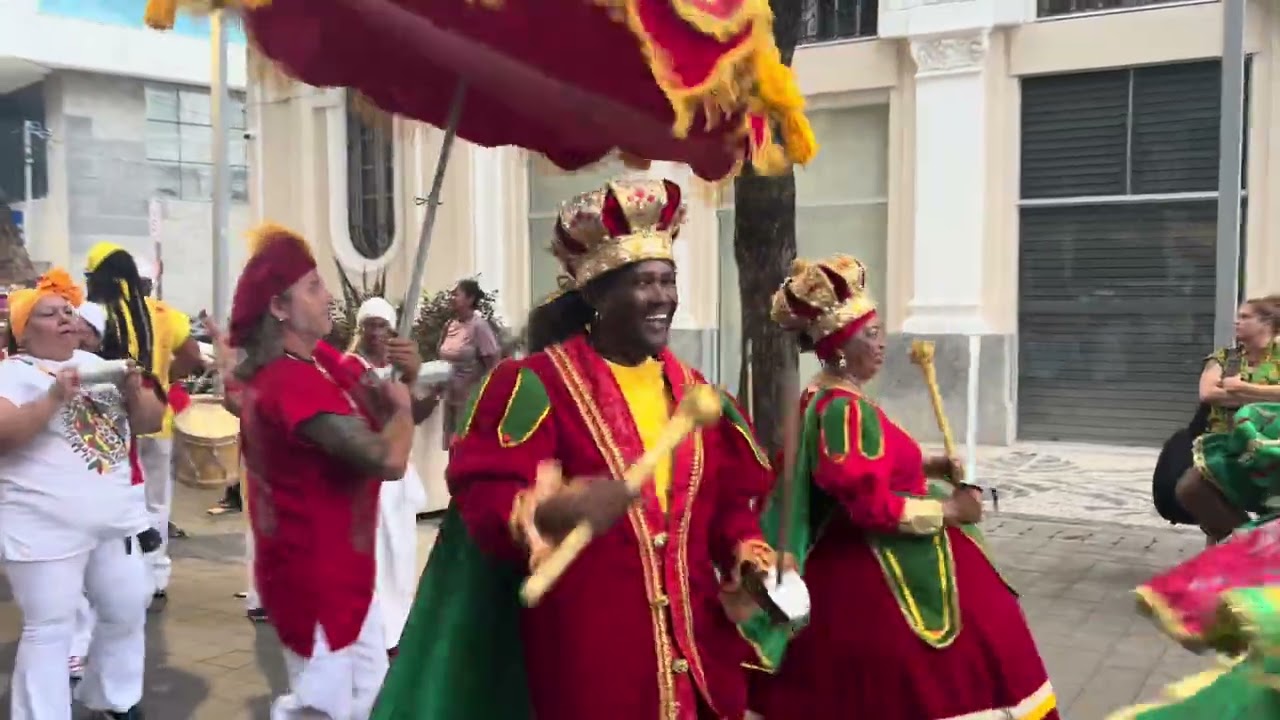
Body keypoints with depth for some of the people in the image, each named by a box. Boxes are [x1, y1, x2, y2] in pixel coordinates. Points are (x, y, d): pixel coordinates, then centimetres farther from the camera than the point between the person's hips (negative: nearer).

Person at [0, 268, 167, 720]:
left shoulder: (98, 365, 13)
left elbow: (150, 422, 11)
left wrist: (134, 390, -8)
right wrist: (54, 397, -27)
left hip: (116, 518, 6)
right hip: (46, 528, -6)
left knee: (127, 611, 15)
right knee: (50, 630, -2)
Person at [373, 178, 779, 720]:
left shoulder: (692, 390, 11)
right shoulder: (534, 384, -8)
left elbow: (727, 497, 15)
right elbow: (483, 498, -17)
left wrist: (745, 549, -3)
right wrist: (547, 514, -35)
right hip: (583, 650, -5)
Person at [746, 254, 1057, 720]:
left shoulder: (823, 397, 9)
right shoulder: (844, 409, -23)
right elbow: (870, 504, -28)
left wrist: (927, 468, 9)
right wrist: (950, 510, -17)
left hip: (846, 564, 10)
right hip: (875, 579, -10)